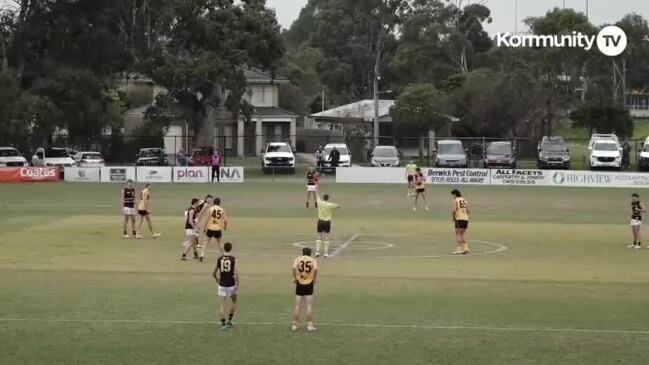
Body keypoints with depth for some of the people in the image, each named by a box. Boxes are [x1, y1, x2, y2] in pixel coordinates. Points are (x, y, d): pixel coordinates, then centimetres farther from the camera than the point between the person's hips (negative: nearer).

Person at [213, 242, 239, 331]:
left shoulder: (219, 259, 0)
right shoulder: (233, 259, -8)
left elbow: (214, 273, 8)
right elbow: (236, 273, -16)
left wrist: (217, 280, 28)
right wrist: (237, 284, -8)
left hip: (222, 284, 1)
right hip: (231, 284, -1)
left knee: (222, 304, 4)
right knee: (234, 302, 21)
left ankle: (223, 324, -2)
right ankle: (229, 321, 21)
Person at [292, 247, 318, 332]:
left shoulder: (297, 259, 4)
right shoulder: (313, 260, 2)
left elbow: (294, 268, -15)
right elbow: (315, 269, -17)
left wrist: (295, 278, -4)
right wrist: (314, 279, -4)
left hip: (299, 284, 1)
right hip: (309, 284, -1)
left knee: (297, 306, 9)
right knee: (309, 306, 5)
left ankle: (295, 325, 14)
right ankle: (309, 325, 5)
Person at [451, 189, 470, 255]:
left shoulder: (455, 200, -3)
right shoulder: (464, 200, 15)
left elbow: (454, 210, -15)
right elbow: (467, 210, 9)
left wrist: (454, 218, -2)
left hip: (459, 219, -6)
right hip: (466, 219, 6)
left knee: (458, 235, 0)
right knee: (461, 235, 17)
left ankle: (459, 250, -3)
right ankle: (465, 248, 10)